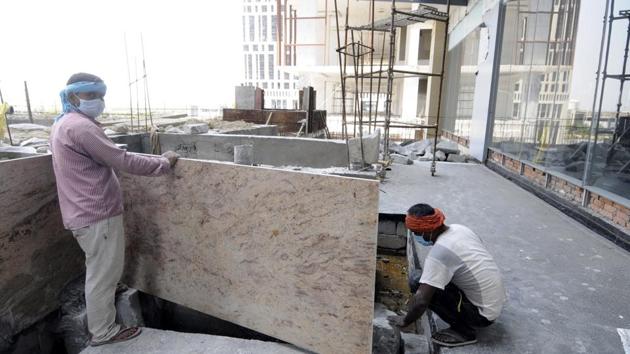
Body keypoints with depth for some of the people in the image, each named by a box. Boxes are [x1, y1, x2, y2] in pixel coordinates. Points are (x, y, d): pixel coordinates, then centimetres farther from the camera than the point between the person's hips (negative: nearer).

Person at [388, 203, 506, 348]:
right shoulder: (459, 229, -3)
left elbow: (421, 301, -29)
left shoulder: (439, 252, -27)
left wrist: (405, 321, -10)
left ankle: (464, 330, -2)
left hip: (483, 314, -8)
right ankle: (465, 323, 17)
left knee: (420, 286, -17)